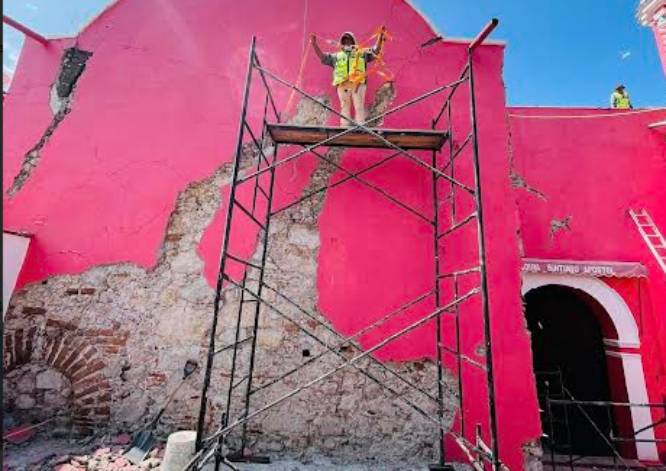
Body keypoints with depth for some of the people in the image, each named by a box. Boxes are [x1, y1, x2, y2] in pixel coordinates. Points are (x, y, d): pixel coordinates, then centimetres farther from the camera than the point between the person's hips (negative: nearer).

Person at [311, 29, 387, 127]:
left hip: (358, 83, -1)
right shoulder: (336, 56, 28)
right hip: (342, 84, 1)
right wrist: (314, 44, 15)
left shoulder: (362, 53, 26)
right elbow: (323, 57, 24)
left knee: (359, 107, -9)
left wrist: (380, 36, 6)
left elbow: (376, 50, 18)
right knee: (344, 108, -1)